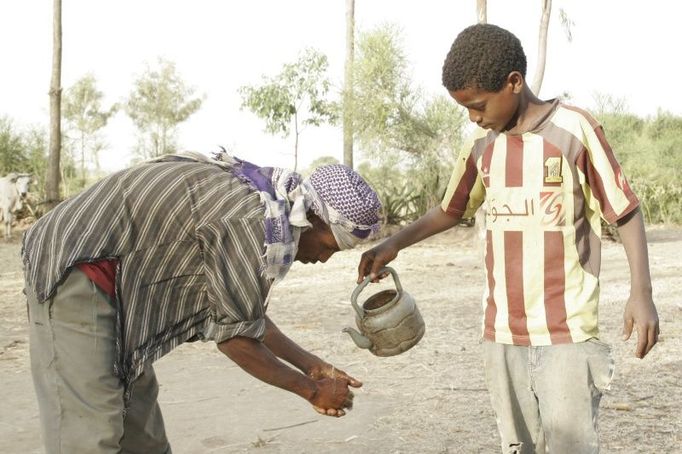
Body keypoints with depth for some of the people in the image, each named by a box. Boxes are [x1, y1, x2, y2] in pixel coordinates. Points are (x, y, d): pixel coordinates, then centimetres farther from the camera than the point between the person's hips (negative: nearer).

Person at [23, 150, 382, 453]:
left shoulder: (254, 199, 8)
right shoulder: (259, 222, -23)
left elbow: (247, 313, 17)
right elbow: (237, 336, -14)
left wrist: (313, 366, 18)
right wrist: (310, 389, -1)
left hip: (108, 281, 11)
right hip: (73, 271, -11)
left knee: (139, 419, 18)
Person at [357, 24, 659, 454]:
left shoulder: (576, 129, -7)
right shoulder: (481, 145, 8)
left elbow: (626, 212, -2)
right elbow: (450, 211, 21)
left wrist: (641, 292, -11)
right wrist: (394, 243, 8)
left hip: (567, 331, -5)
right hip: (502, 330, 5)